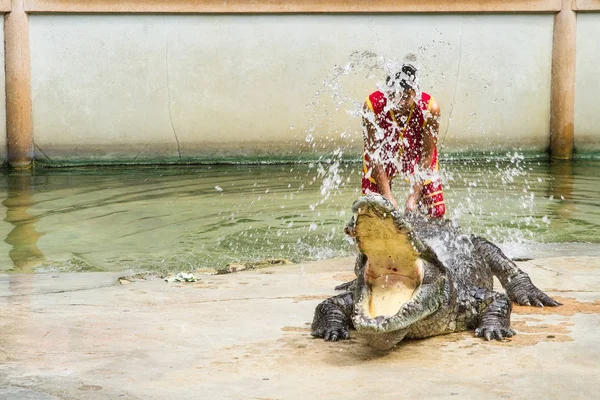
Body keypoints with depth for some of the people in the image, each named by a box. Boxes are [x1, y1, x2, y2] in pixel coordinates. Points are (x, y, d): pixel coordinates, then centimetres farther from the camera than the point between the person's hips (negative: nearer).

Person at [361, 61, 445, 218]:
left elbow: (427, 154, -22)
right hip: (383, 156, 0)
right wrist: (387, 196, -28)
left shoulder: (429, 107, -30)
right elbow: (374, 153, -25)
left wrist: (414, 196, -26)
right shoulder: (373, 106, -32)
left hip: (417, 156, 1)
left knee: (436, 213, -3)